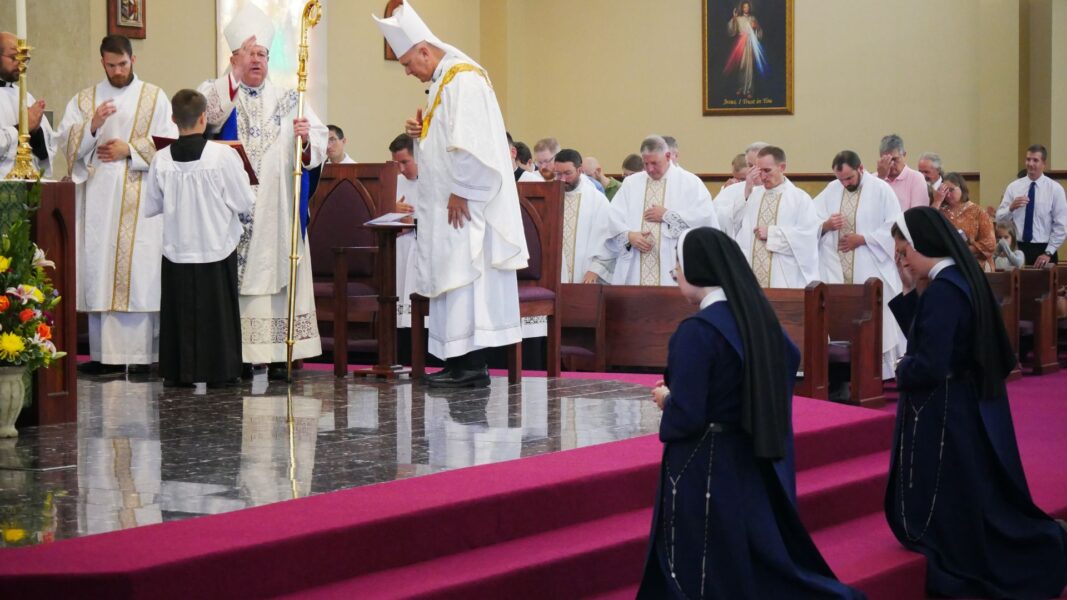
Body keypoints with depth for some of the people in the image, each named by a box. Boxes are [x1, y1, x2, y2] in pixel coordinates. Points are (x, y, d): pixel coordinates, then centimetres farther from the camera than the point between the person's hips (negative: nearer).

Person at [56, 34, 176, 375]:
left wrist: (130, 149, -9)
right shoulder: (84, 100, 14)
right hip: (97, 198, 3)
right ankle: (105, 353, 2)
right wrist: (92, 125, -12)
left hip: (140, 198, -3)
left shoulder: (155, 98, 7)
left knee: (138, 272, -7)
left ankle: (140, 353, -6)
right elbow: (66, 141, 5)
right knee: (99, 271, -1)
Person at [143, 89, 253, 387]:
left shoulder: (161, 159, -6)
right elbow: (245, 202, -8)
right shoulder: (223, 155, -13)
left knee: (180, 316, 10)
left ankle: (180, 372, 13)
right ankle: (220, 371, 11)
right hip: (217, 251, -2)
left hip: (177, 252, 2)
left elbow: (150, 207, 2)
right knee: (217, 315, 8)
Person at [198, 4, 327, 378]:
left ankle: (278, 353, 3)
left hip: (277, 211, 2)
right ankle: (236, 351, 0)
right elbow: (207, 113, -17)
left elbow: (320, 139, 3)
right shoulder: (216, 92, 7)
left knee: (276, 274, 1)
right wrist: (237, 76, -23)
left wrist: (307, 137, -20)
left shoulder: (287, 100, 13)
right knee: (234, 276, -4)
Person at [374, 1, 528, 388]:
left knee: (466, 278, -9)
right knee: (452, 280, 9)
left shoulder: (464, 79, -14)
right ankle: (460, 362, 12)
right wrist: (421, 132, 7)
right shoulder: (443, 81, 18)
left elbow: (471, 142, -22)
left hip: (464, 205, -10)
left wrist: (461, 191, -20)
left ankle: (473, 367, -7)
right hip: (448, 206, 10)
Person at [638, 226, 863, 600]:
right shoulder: (757, 315, 3)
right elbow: (790, 358, 22)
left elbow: (685, 416, -24)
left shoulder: (697, 332, -22)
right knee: (764, 554, 18)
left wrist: (666, 399, -2)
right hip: (752, 460, 8)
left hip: (703, 470, -8)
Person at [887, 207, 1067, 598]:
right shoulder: (957, 281, 7)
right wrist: (909, 290, 5)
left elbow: (928, 365, -27)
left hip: (946, 415, -10)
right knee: (977, 501, 18)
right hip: (966, 406, 10)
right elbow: (921, 334, 17)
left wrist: (901, 371, -7)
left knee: (951, 508, 2)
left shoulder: (943, 291, -23)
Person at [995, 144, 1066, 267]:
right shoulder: (1013, 186, 5)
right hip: (1018, 248, 2)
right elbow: (999, 218, 3)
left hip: (1043, 249, -2)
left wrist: (1048, 253, -10)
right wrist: (1011, 208, -17)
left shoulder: (1055, 189, -1)